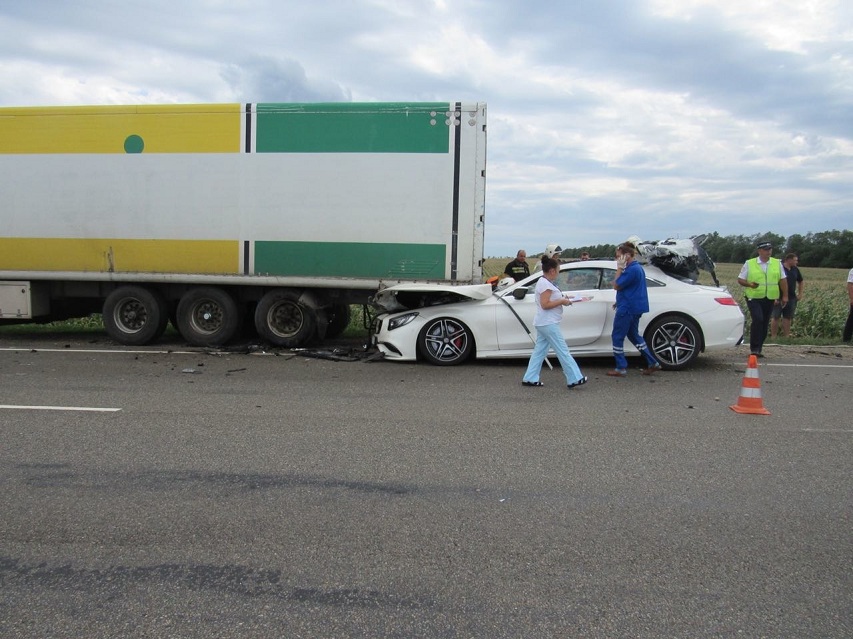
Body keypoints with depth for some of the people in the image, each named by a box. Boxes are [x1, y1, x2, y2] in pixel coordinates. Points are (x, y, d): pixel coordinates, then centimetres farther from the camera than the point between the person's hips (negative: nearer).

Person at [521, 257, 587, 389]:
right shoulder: (545, 284, -18)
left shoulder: (544, 282, 14)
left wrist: (562, 299, 8)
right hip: (549, 324, -10)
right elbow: (545, 305, -23)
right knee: (563, 352, -5)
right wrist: (562, 301, -16)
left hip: (544, 323, 10)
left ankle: (530, 379, 12)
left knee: (539, 351, 11)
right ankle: (574, 379, -1)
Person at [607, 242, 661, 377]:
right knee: (633, 335, 19)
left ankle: (621, 368, 5)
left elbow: (616, 286, -16)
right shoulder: (637, 267, 12)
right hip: (635, 307, 10)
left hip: (627, 309, -10)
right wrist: (620, 301, 21)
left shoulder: (632, 269, -21)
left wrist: (619, 268, -12)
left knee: (617, 337, 0)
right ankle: (652, 363, 20)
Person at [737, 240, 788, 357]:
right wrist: (750, 284, -16)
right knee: (758, 320, -20)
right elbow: (740, 279, 3)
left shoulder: (777, 264, 9)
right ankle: (754, 348, -14)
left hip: (770, 299, 4)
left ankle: (758, 349, 18)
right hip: (754, 298, -4)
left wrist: (785, 296, 6)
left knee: (765, 324, 7)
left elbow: (783, 280, 12)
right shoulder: (749, 264, 1)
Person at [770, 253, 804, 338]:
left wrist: (800, 294, 18)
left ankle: (787, 336, 13)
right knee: (775, 317, -2)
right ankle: (773, 337, 2)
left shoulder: (795, 270, 10)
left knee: (787, 318, 8)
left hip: (791, 298, 6)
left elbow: (800, 281, 27)